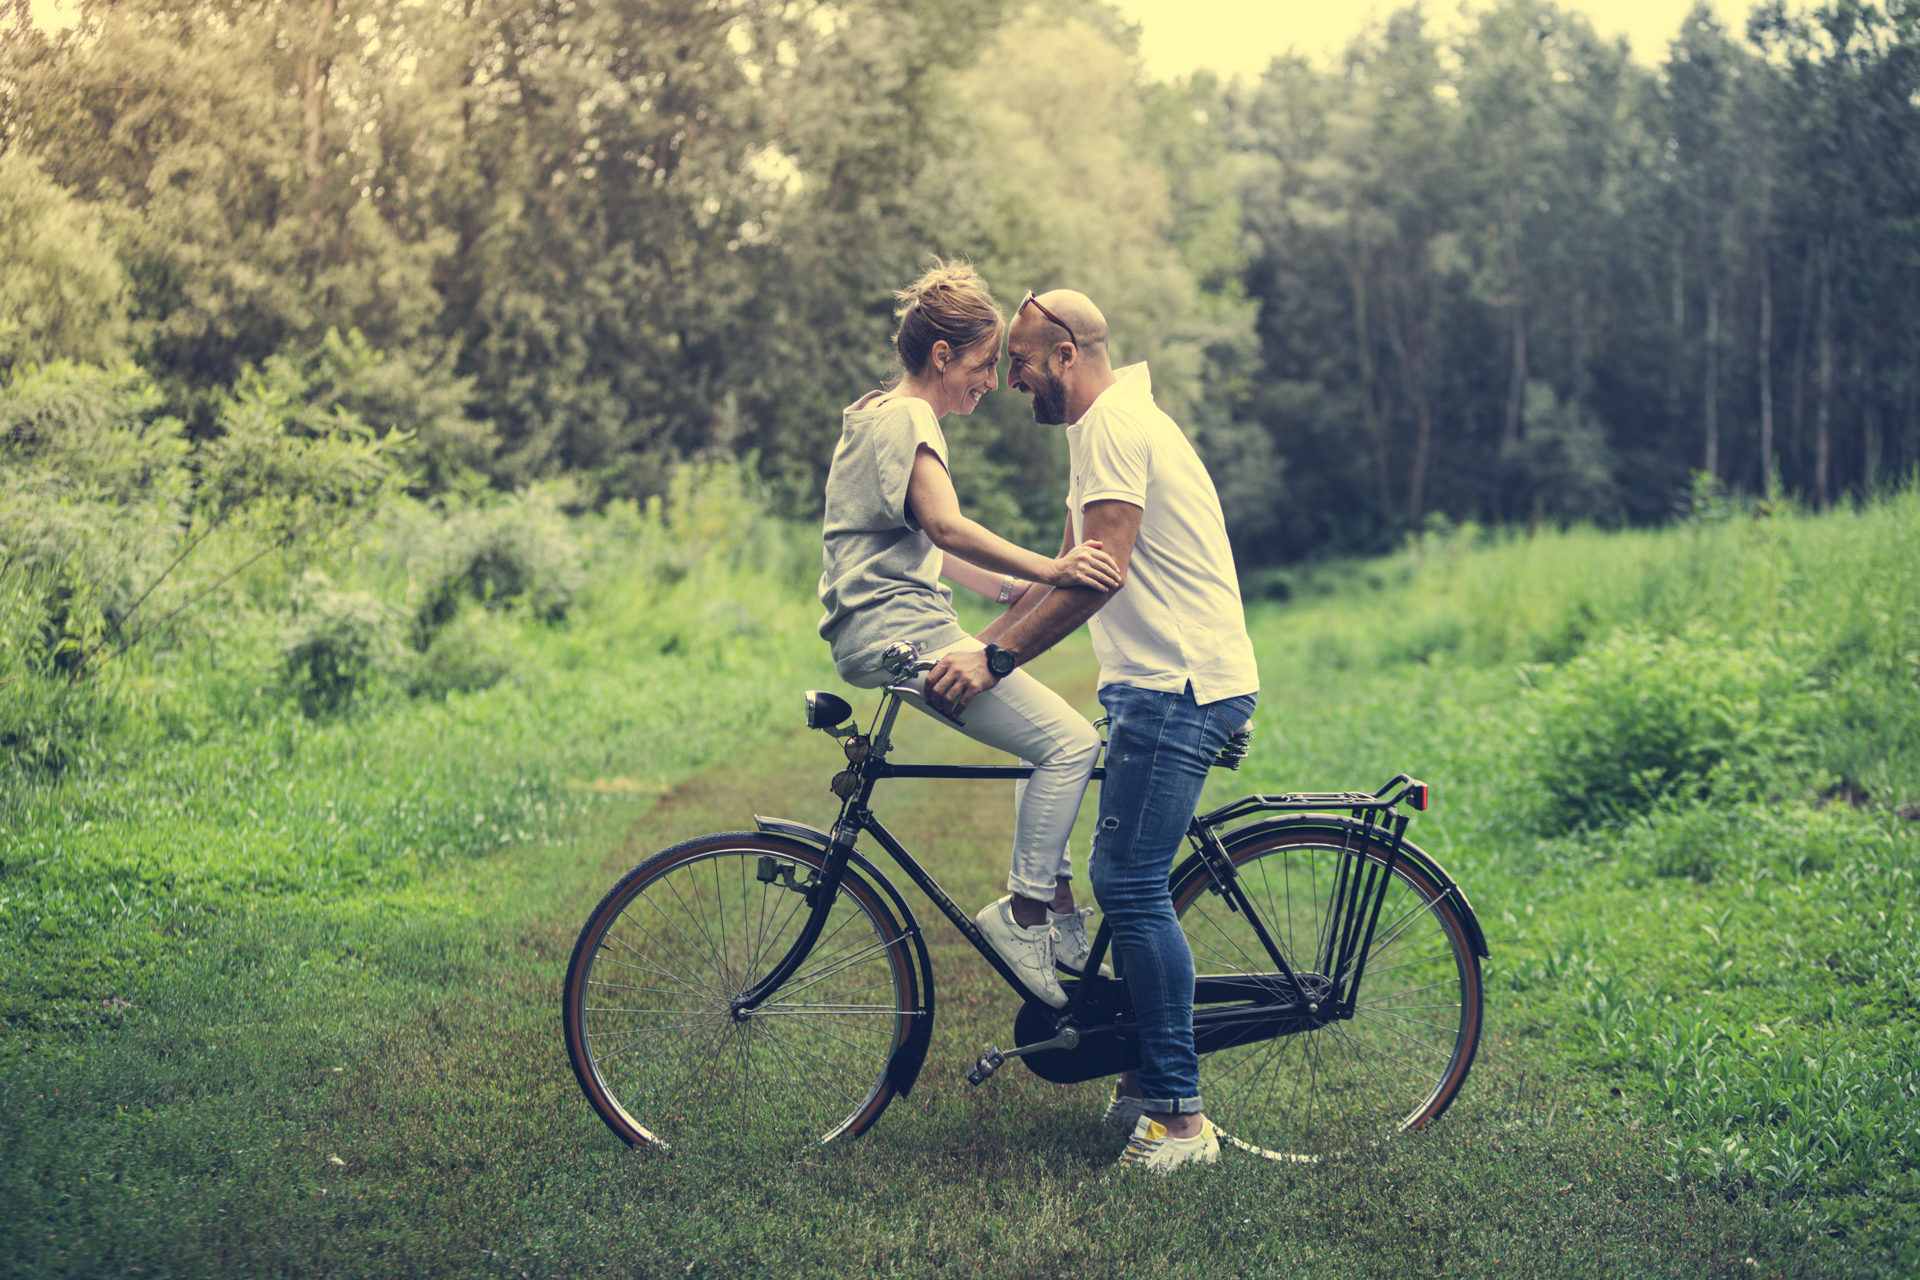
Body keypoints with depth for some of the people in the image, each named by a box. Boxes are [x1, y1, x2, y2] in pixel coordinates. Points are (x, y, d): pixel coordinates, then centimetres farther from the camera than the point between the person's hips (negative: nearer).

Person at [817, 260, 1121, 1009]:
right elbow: (948, 528, -30)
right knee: (1070, 743, -15)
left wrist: (1014, 590, 21)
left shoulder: (882, 417, 22)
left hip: (899, 628, 11)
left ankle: (1056, 916, 17)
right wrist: (1049, 570, -41)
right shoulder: (907, 420, -11)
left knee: (1050, 741, 17)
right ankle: (1023, 911, -10)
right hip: (900, 630, -11)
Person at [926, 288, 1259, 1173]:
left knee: (1131, 883, -12)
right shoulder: (1105, 426, 21)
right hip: (1164, 682, 11)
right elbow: (1070, 572, 25)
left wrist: (995, 660, -23)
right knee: (1126, 878, 13)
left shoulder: (1114, 426, -12)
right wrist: (981, 644, 18)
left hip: (1181, 686, -11)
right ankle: (1148, 1078, 20)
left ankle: (1181, 1118, -10)